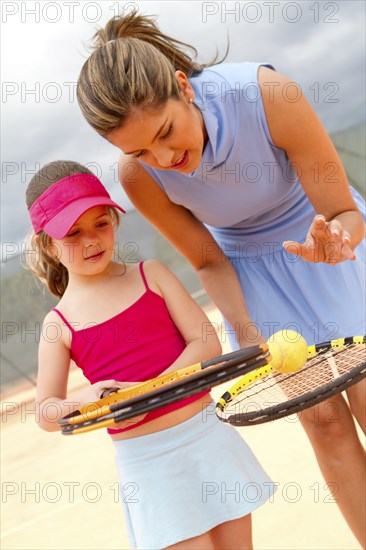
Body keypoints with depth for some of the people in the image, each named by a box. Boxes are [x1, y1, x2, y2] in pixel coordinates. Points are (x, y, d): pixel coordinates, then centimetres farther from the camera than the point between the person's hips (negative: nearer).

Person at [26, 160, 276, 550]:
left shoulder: (150, 274, 1)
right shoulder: (60, 324, -2)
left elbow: (208, 345, -5)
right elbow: (46, 414, 1)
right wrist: (87, 400, -21)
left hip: (208, 433, 2)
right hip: (145, 461, -1)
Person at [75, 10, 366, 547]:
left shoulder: (270, 95, -33)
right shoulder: (139, 175, -25)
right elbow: (209, 262, -9)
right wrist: (248, 337, -21)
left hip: (322, 240, -1)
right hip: (251, 270, 1)